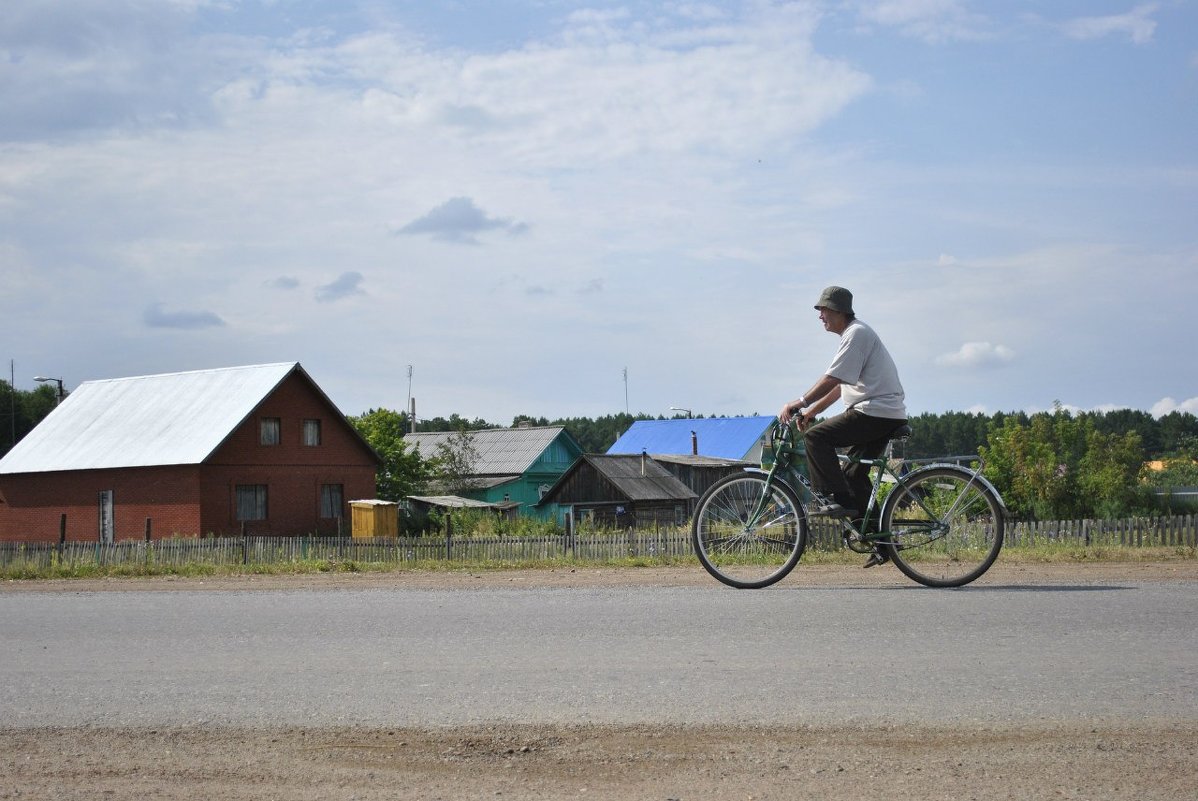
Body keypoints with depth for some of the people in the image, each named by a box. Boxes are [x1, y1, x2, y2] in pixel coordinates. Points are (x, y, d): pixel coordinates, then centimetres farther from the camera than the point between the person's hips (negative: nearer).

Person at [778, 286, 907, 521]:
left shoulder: (856, 333, -10)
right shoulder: (853, 333, 24)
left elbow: (832, 380, -20)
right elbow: (840, 386, 24)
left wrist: (799, 403, -20)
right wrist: (811, 411, 18)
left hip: (875, 413, -11)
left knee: (815, 437, -16)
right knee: (855, 473, 14)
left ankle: (840, 500, -19)